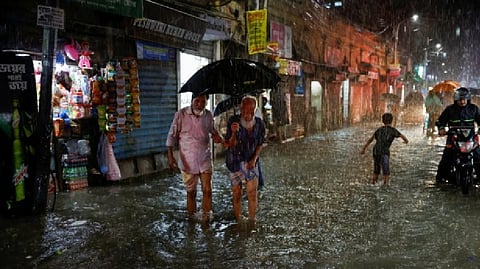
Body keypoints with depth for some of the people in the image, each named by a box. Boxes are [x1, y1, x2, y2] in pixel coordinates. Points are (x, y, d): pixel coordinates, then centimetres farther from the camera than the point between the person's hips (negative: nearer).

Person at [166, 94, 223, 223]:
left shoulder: (208, 115, -2)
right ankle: (191, 217, 29)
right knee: (191, 192, 11)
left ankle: (206, 217, 17)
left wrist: (217, 137, -5)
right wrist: (170, 156, -12)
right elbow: (172, 135, -6)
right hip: (188, 161, -2)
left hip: (205, 160, 2)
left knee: (207, 190, -1)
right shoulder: (181, 114, -11)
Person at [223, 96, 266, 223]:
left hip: (251, 162, 1)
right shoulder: (233, 121, -16)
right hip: (235, 162, -1)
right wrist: (234, 133, -33)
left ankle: (252, 221, 11)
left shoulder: (259, 124, -9)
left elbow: (261, 144, 4)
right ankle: (238, 221, 22)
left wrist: (254, 159, -10)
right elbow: (230, 145, -13)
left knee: (252, 193, -2)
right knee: (236, 194, 7)